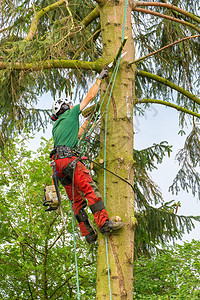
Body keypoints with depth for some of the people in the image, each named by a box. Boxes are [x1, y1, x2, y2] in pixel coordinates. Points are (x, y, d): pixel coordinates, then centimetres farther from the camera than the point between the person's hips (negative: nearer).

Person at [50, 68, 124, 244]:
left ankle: (88, 233, 1)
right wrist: (100, 79, 27)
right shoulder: (70, 114, 12)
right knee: (90, 189, -18)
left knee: (77, 199, 5)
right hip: (69, 158, -8)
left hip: (58, 163, 8)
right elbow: (90, 97, 16)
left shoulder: (56, 127, 31)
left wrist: (87, 122, 49)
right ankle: (104, 223, -31)